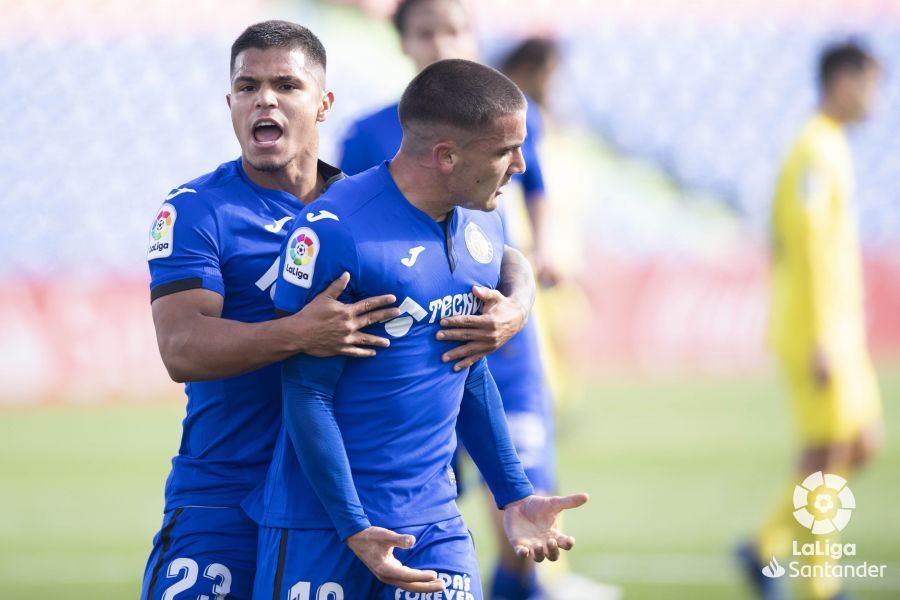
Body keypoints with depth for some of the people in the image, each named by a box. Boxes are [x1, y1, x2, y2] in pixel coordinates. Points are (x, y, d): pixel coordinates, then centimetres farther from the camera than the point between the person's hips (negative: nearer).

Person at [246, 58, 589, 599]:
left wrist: (515, 494, 17)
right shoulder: (335, 233, -16)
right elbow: (308, 394, -14)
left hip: (434, 518, 6)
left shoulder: (484, 227, 7)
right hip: (322, 521, -6)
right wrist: (354, 529, -16)